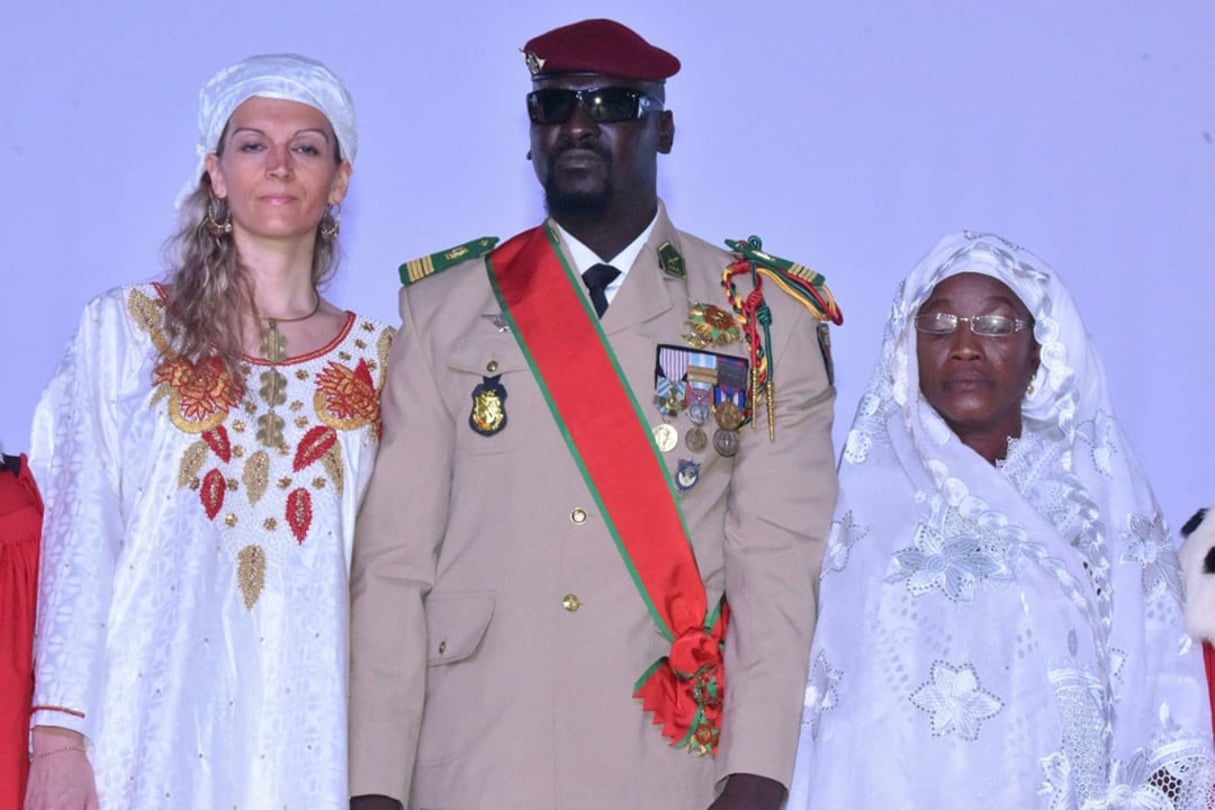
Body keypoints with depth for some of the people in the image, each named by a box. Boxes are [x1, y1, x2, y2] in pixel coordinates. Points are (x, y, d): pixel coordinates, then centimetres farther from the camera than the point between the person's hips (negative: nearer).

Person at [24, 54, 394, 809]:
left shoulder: (377, 361, 8)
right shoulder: (124, 329, 4)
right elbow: (78, 545, -1)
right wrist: (58, 736, -8)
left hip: (304, 730, 1)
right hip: (153, 723, -1)